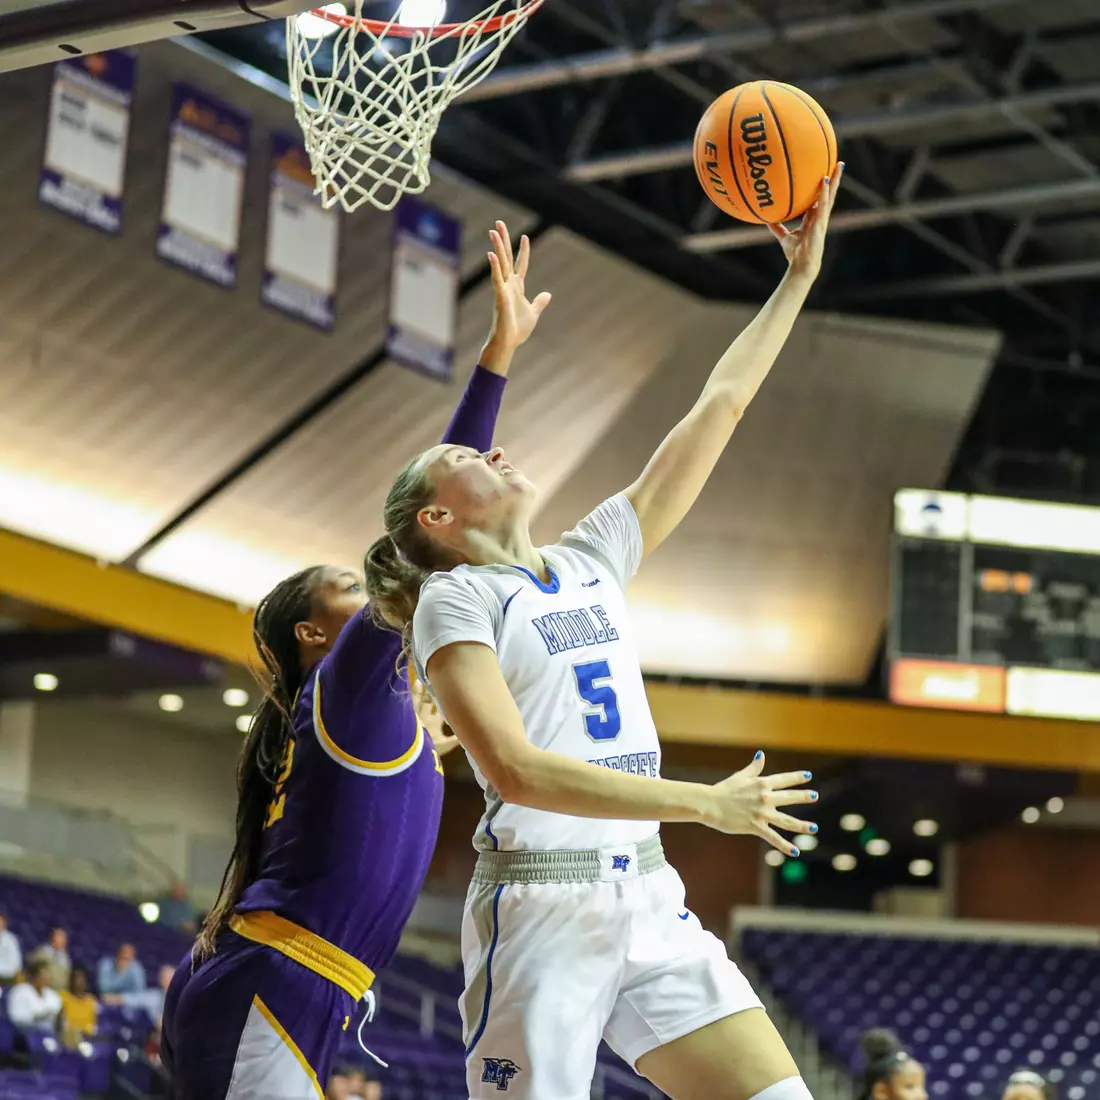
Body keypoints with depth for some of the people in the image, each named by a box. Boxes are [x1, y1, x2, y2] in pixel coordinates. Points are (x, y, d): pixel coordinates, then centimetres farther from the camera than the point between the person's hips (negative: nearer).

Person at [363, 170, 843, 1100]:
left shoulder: (591, 559, 16)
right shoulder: (454, 600, -3)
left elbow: (718, 409, 18)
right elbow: (516, 768, -16)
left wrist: (800, 272, 17)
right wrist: (703, 804, -17)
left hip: (649, 901, 6)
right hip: (542, 908, -6)